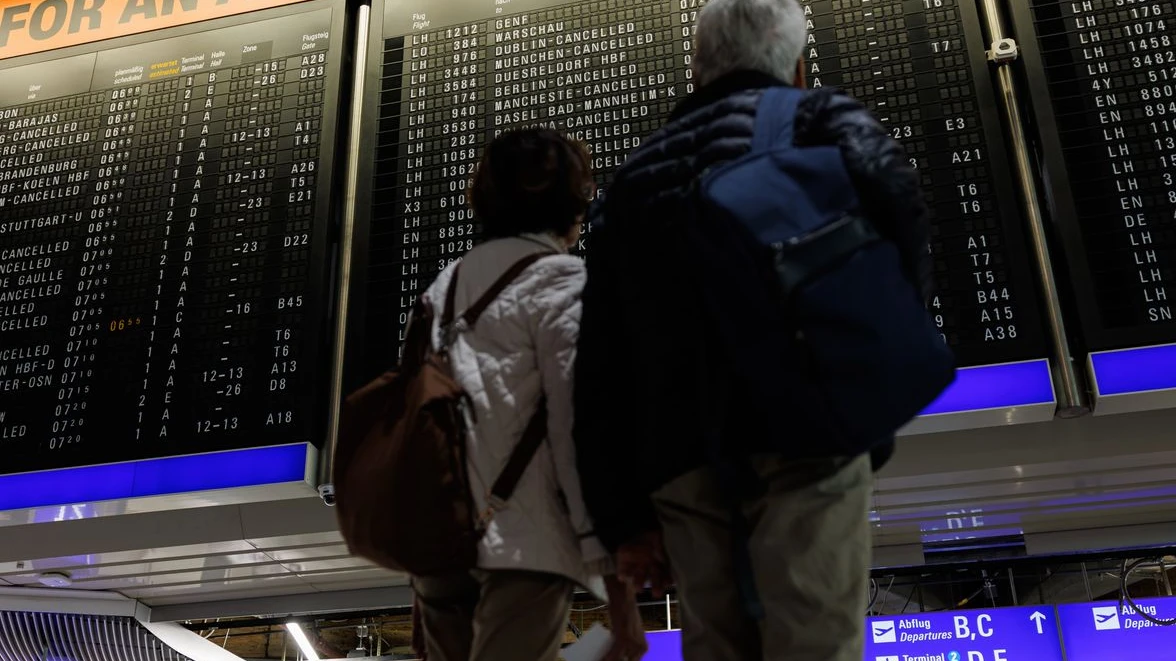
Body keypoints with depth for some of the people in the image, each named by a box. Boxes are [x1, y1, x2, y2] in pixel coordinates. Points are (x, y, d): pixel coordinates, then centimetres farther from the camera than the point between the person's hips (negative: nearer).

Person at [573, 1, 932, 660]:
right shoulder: (822, 115, 13)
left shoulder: (635, 175, 24)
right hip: (806, 434, -4)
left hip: (685, 461, 4)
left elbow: (600, 368, 17)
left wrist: (621, 516, 16)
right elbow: (893, 198, -12)